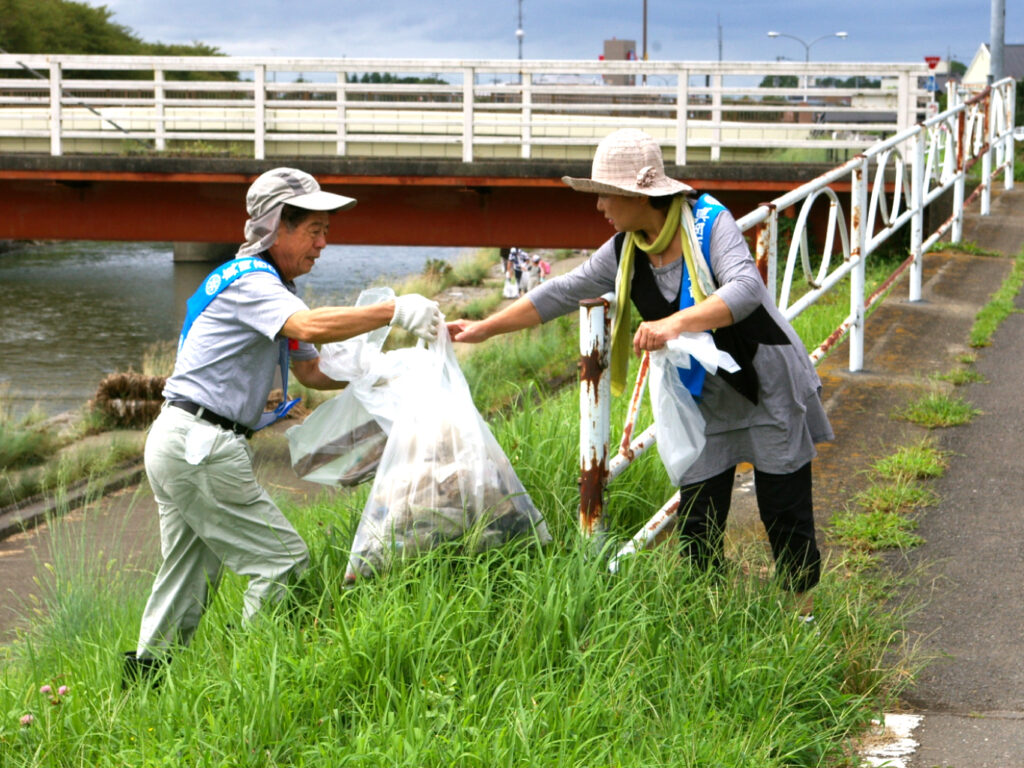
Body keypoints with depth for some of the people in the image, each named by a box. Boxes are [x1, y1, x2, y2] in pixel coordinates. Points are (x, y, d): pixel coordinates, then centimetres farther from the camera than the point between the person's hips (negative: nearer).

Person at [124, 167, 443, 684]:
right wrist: (393, 311, -34)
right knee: (282, 562, -5)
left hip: (177, 446, 10)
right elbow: (310, 326, -33)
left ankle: (142, 680, 20)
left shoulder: (268, 285, 20)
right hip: (200, 446, -10)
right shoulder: (249, 281, -13)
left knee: (188, 576, 16)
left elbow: (312, 371, 21)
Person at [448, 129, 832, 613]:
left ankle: (803, 620, 20)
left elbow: (745, 290, -36)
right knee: (697, 526, 2)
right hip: (707, 402, 5)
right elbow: (561, 293, 5)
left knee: (785, 515, 3)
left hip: (769, 388, -5)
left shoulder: (710, 224, -21)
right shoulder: (623, 253, -2)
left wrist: (674, 323, -49)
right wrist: (484, 329, 3)